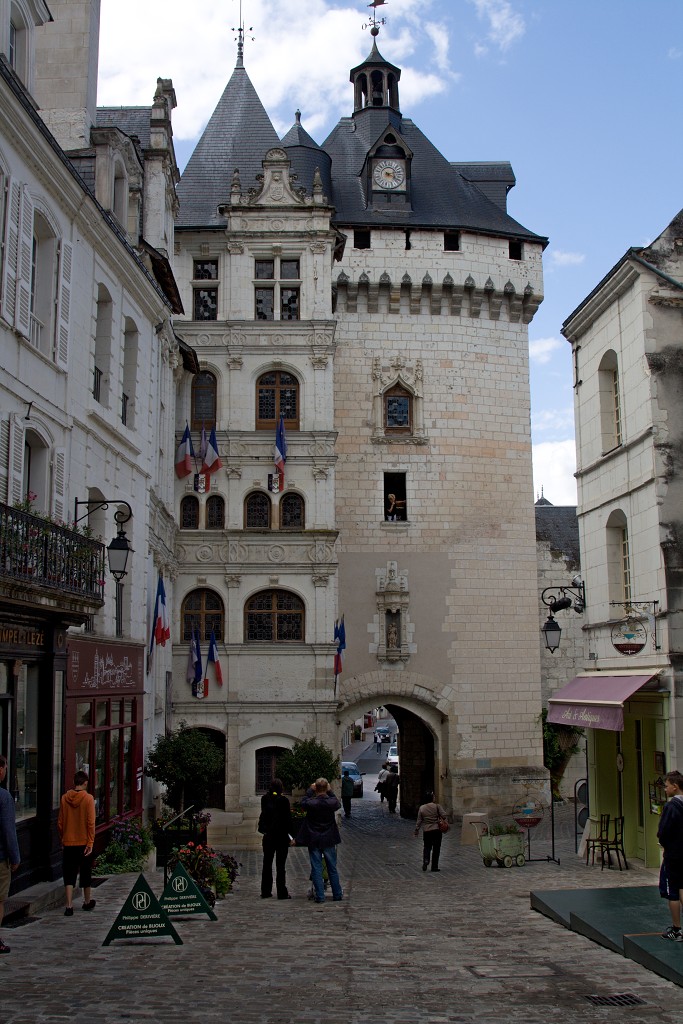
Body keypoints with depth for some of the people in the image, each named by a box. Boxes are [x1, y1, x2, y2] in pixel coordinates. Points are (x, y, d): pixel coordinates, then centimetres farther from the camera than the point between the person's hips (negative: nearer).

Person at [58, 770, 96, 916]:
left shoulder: (64, 798, -2)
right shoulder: (88, 798, -11)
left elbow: (60, 823, 4)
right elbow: (91, 822, -13)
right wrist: (90, 842, -8)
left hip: (68, 843, 1)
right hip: (84, 843, -1)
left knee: (69, 875, 5)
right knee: (86, 873, 15)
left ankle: (69, 906, -6)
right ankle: (87, 902, 29)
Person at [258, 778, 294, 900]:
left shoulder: (265, 799, -2)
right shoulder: (283, 800, -14)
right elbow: (288, 819, -11)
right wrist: (290, 836, -5)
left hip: (268, 836, 4)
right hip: (281, 836, -4)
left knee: (267, 863, 13)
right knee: (280, 865, 1)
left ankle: (265, 892, 16)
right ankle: (282, 893, 2)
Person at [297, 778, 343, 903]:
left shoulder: (311, 803, -17)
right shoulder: (332, 802, -13)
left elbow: (303, 803, 5)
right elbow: (337, 804, 11)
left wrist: (310, 790, 6)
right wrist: (330, 791, 8)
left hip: (313, 841, -2)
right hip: (329, 840, 2)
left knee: (316, 869, 5)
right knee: (332, 868, 14)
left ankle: (320, 896, 4)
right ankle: (337, 894, 22)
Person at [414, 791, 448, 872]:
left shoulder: (421, 808, 0)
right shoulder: (437, 806, -8)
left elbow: (419, 820, 2)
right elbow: (444, 815, -14)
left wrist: (416, 830, 10)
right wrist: (445, 810, 6)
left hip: (426, 831, 2)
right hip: (436, 830, -2)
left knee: (426, 847, 16)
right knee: (436, 848, 7)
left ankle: (425, 860, -8)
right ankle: (434, 866, 9)